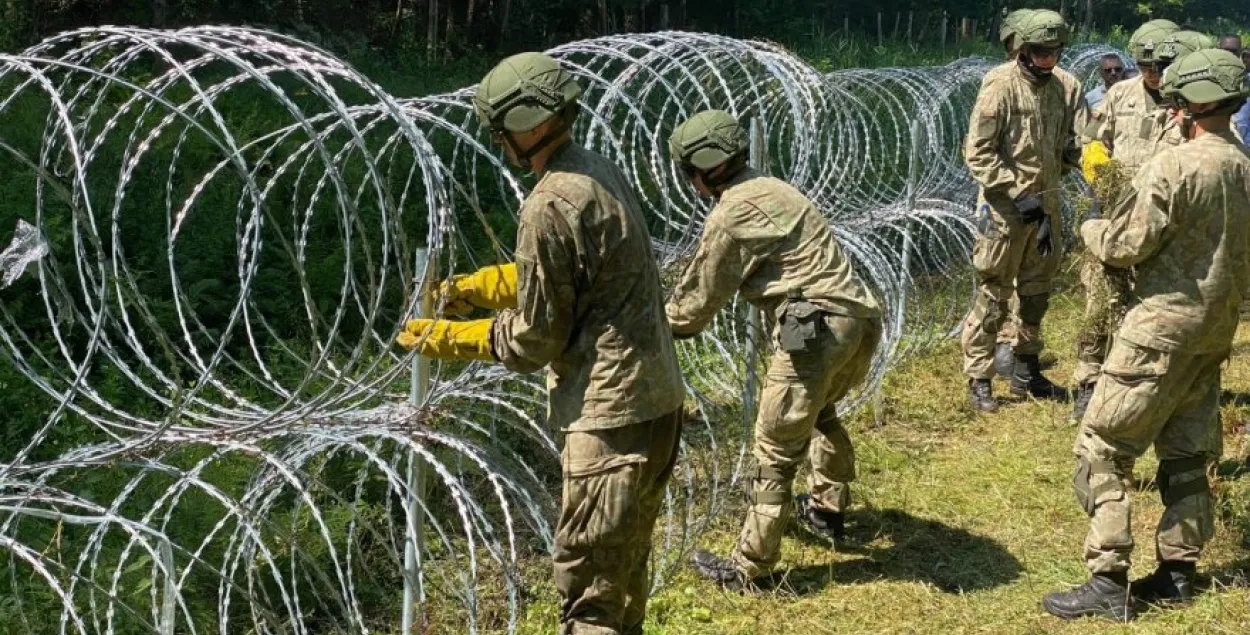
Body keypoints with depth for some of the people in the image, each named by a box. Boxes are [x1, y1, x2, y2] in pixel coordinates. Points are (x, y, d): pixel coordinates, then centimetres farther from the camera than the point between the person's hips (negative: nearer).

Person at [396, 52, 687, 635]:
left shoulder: (548, 207, -19)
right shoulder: (602, 171, 8)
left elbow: (534, 339, -12)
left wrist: (448, 339, 1)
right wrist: (477, 286, 23)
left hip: (611, 413, -10)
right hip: (657, 397, 10)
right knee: (625, 566, 23)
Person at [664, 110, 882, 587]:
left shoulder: (731, 216, -9)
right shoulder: (770, 189, 18)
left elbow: (703, 294, 2)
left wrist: (666, 327, 19)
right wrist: (683, 310, 31)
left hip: (817, 331, -10)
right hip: (861, 320, 10)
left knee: (775, 452, 0)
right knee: (819, 411, 34)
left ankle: (749, 565, 7)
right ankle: (828, 508, 48)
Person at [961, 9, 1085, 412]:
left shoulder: (1067, 87, 2)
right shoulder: (1001, 86, -13)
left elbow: (1079, 143, 3)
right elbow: (978, 152, -15)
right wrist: (1018, 193, -19)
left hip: (1047, 204, 6)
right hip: (1005, 206, -6)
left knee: (1037, 291, 16)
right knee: (993, 293, 0)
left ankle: (1026, 373, 30)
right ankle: (979, 380, 9)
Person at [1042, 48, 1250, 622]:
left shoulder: (1174, 166, -18)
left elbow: (1125, 246, -15)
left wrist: (1092, 229, 4)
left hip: (1161, 330, -8)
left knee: (1100, 450, -3)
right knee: (1187, 455, 15)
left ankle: (1108, 583, -5)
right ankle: (1177, 572, 21)